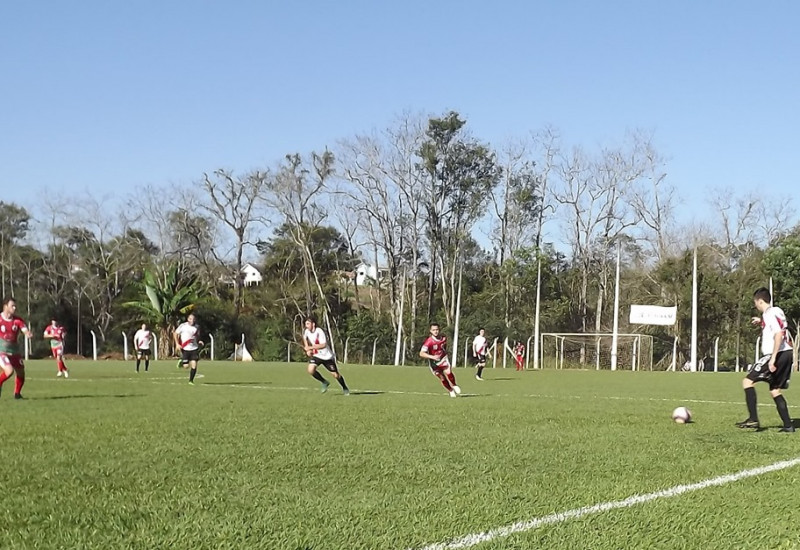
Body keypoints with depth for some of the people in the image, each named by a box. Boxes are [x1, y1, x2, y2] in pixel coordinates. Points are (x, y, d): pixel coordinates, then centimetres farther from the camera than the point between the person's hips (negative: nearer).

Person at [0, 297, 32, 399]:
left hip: (14, 351, 4)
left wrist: (28, 333, -38)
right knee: (9, 370, -24)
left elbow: (25, 330, -15)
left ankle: (17, 393, 27)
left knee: (21, 373, 6)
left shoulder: (18, 320, -1)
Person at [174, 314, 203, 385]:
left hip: (194, 349, 2)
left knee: (194, 365, -9)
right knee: (186, 366, -2)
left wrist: (199, 341, -3)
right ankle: (181, 362, 33)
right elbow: (176, 334, 2)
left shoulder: (197, 327, 4)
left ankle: (191, 380, 6)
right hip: (185, 349, -2)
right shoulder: (183, 326, -7)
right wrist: (177, 344, -8)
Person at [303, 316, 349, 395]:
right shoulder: (306, 331, -6)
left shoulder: (319, 331, -24)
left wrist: (311, 347, -35)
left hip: (327, 356, -5)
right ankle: (324, 383, 6)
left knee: (335, 374, 0)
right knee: (310, 370, -19)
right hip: (316, 355, 5)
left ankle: (345, 388, 27)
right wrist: (308, 350, 8)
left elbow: (323, 345, -32)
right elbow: (305, 339, 19)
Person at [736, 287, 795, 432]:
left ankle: (753, 419, -15)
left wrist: (773, 358, -25)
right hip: (787, 354, 10)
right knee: (774, 390, 17)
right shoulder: (777, 311, 19)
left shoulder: (769, 314, -10)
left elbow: (779, 334, -22)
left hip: (778, 354, -10)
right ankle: (788, 425, 12)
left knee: (748, 381, -8)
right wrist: (761, 322, 31)